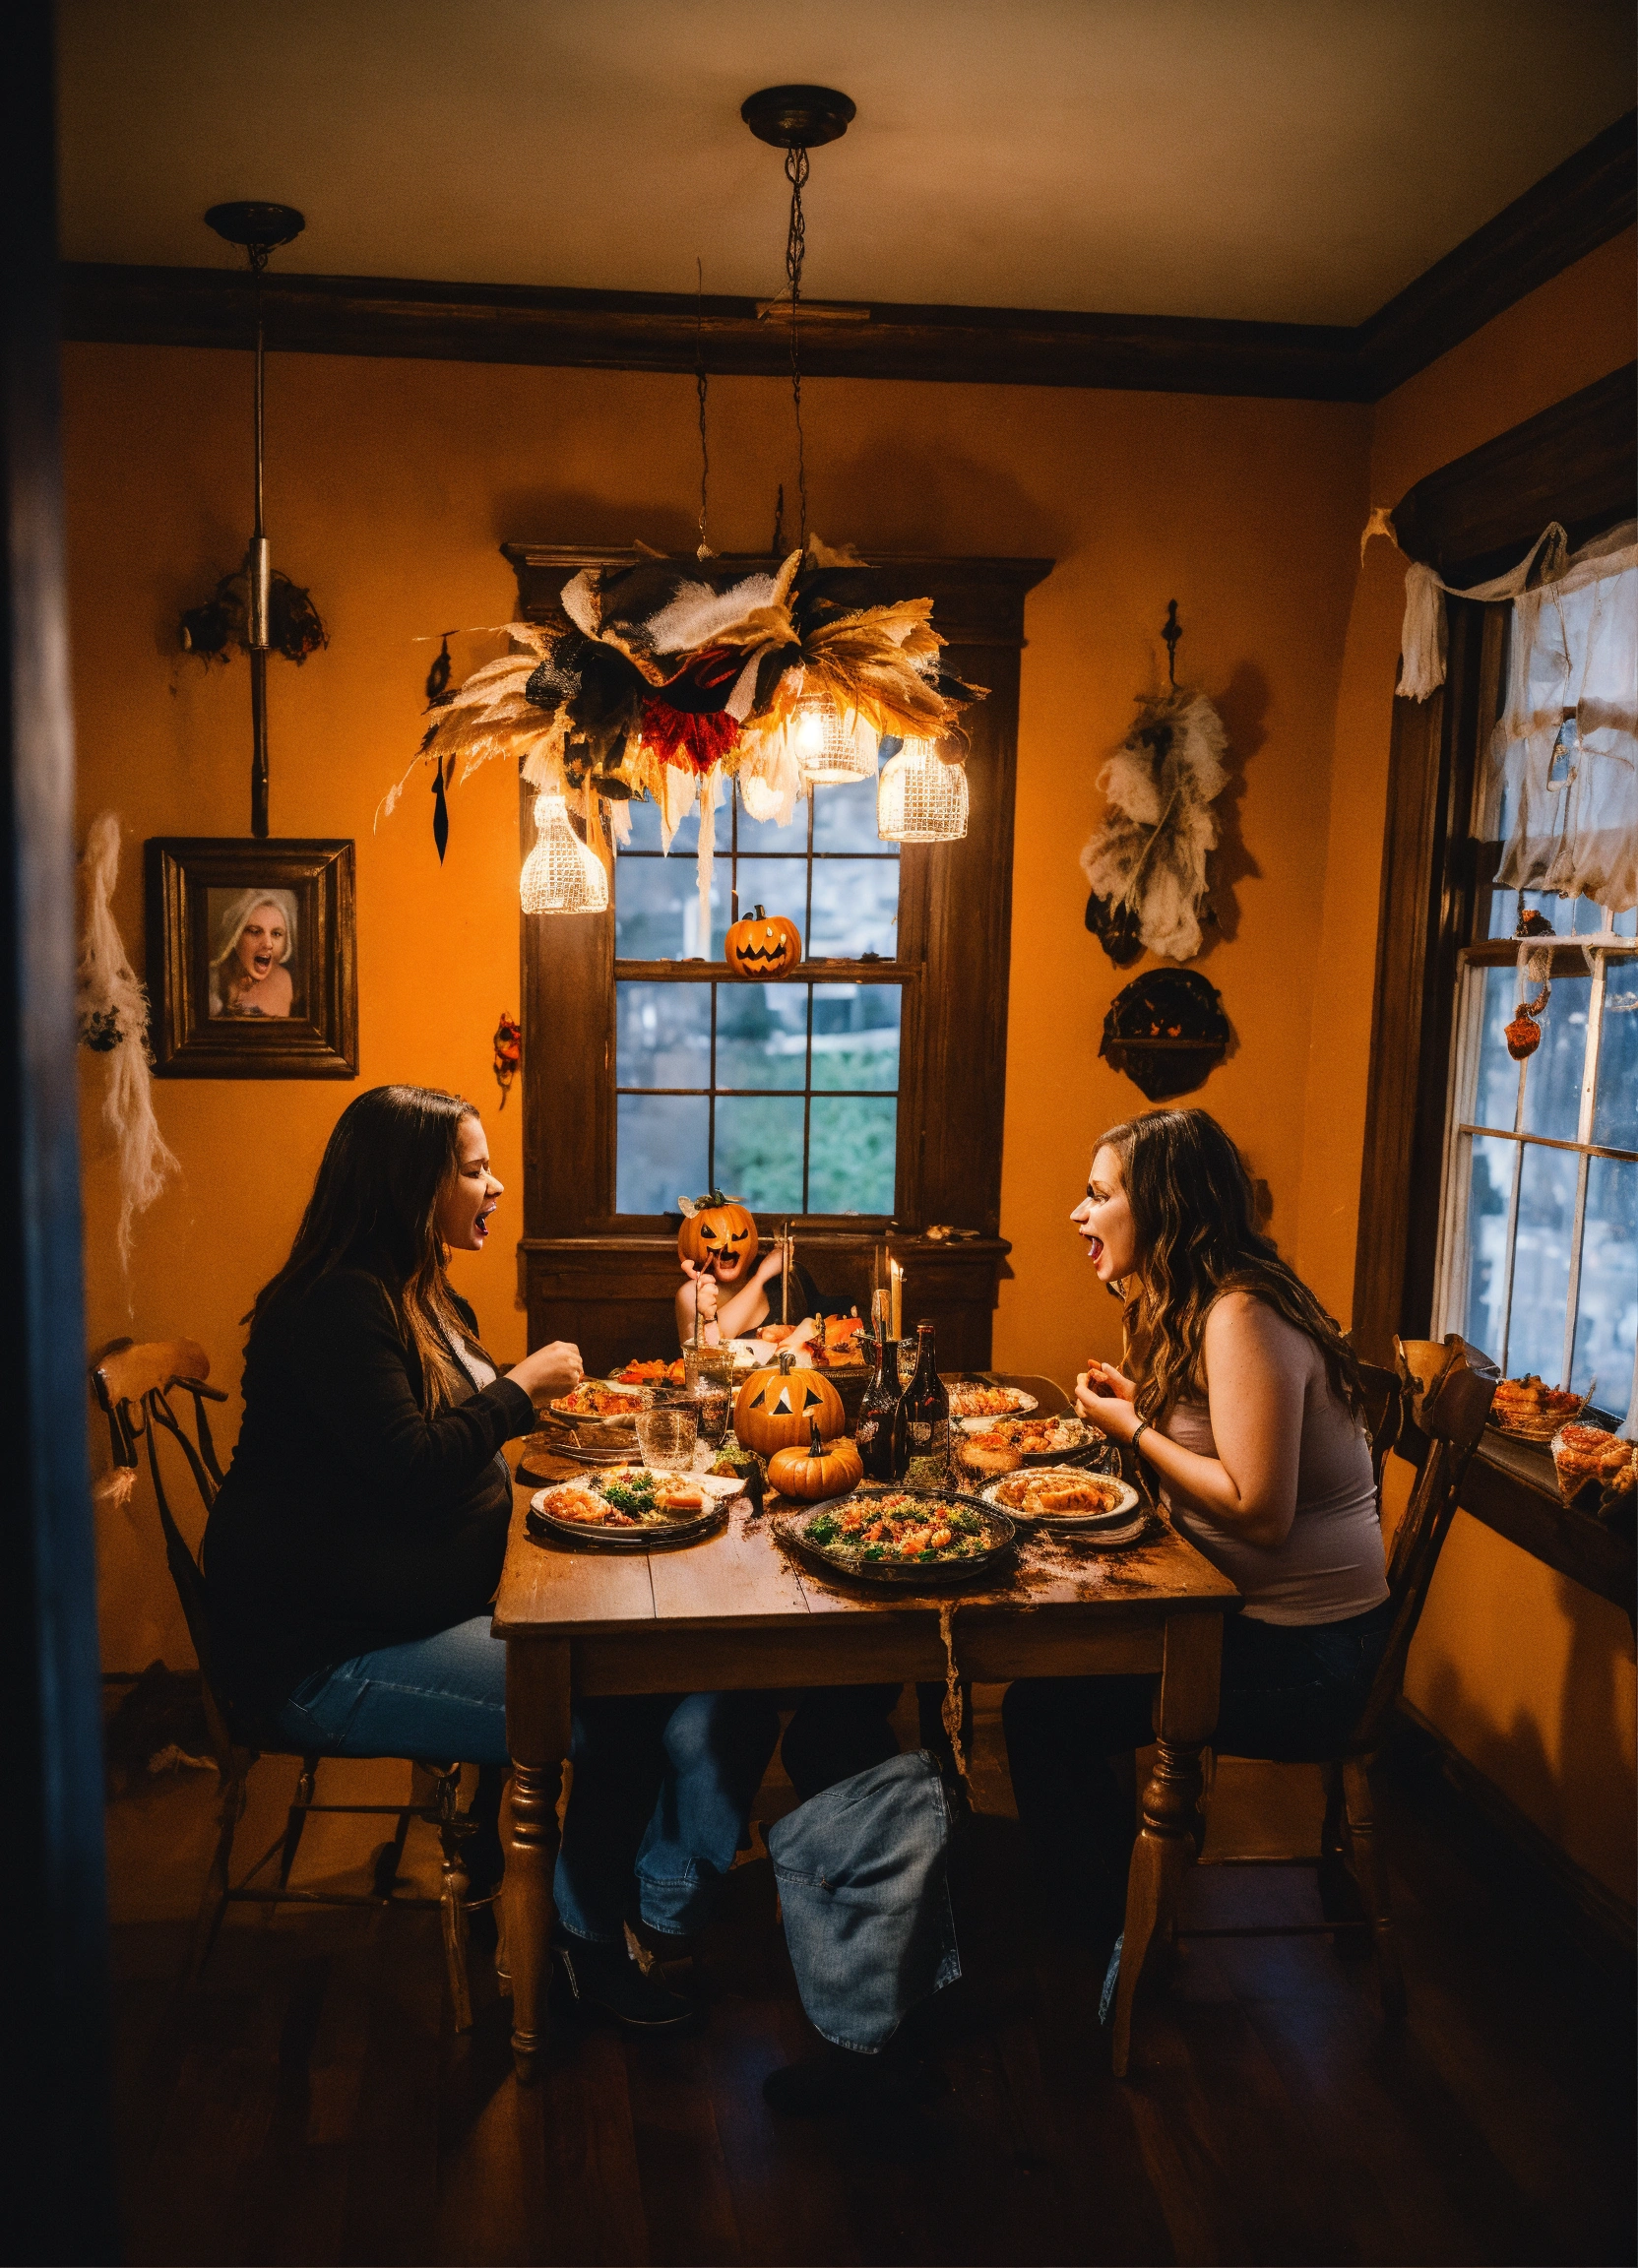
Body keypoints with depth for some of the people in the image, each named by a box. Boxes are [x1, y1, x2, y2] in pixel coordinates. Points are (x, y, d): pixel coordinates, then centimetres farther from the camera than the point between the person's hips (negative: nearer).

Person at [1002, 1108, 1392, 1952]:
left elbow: (1260, 1512, -27)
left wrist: (1133, 1428, -17)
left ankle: (1126, 1938, 13)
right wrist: (1138, 1401, 0)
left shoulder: (1240, 1317, -22)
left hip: (1301, 1658, -9)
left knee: (1042, 1710, -10)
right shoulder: (1195, 1306, 9)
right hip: (1252, 1612, 9)